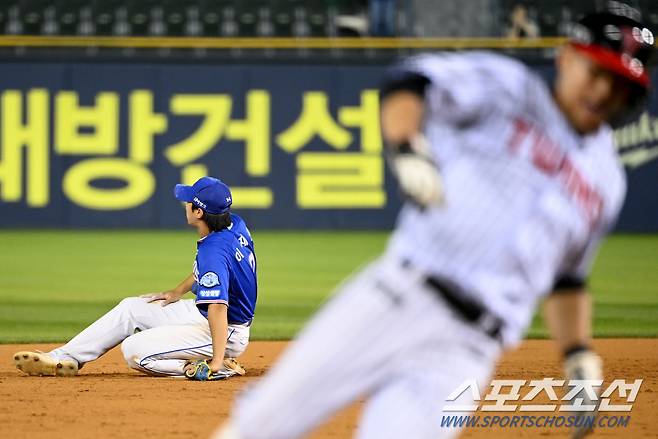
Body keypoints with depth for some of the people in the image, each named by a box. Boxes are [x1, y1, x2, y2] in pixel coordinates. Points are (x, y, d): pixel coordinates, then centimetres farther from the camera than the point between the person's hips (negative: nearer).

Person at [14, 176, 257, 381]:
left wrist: (215, 363, -44)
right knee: (130, 308, 13)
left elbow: (218, 307, -39)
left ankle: (219, 367, -12)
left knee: (134, 350, -13)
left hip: (226, 333, -10)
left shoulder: (214, 251, -32)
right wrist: (177, 292, 20)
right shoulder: (235, 224, -2)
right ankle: (65, 358, 14)